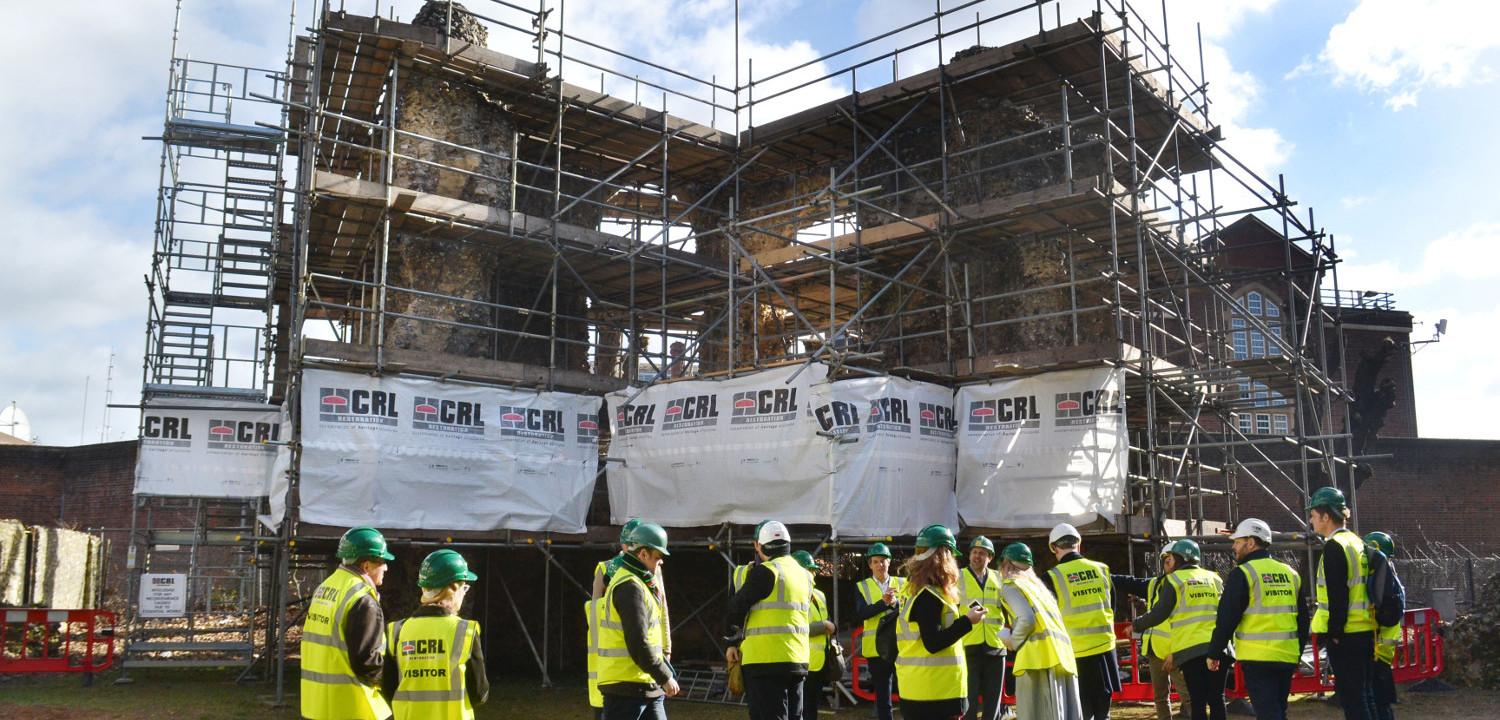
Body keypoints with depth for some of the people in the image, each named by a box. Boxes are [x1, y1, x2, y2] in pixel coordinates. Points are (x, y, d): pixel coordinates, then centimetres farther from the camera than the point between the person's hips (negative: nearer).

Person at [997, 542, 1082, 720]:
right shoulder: (1035, 582, 26)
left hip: (1039, 653, -8)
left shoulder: (1009, 585, 3)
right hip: (1061, 651, 8)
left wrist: (1013, 642, 3)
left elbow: (1027, 619, -12)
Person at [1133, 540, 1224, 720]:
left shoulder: (1175, 579, 1)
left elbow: (1159, 613, -2)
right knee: (1217, 699, 8)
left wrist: (1136, 625, 12)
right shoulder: (1214, 578, 14)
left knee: (1198, 701, -1)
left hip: (1191, 648, -4)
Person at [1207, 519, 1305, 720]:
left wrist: (1214, 653, -1)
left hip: (1258, 658, -7)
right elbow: (1302, 620, 18)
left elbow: (1226, 619, -11)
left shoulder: (1242, 574, -9)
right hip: (1287, 657, 7)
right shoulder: (1291, 573, 12)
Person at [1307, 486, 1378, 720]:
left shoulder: (1334, 547, -14)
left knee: (1350, 696, -4)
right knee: (1364, 692, 15)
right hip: (1365, 630, 9)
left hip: (1345, 633, -9)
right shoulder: (1356, 542, 14)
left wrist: (1334, 633, -16)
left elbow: (1337, 596, -19)